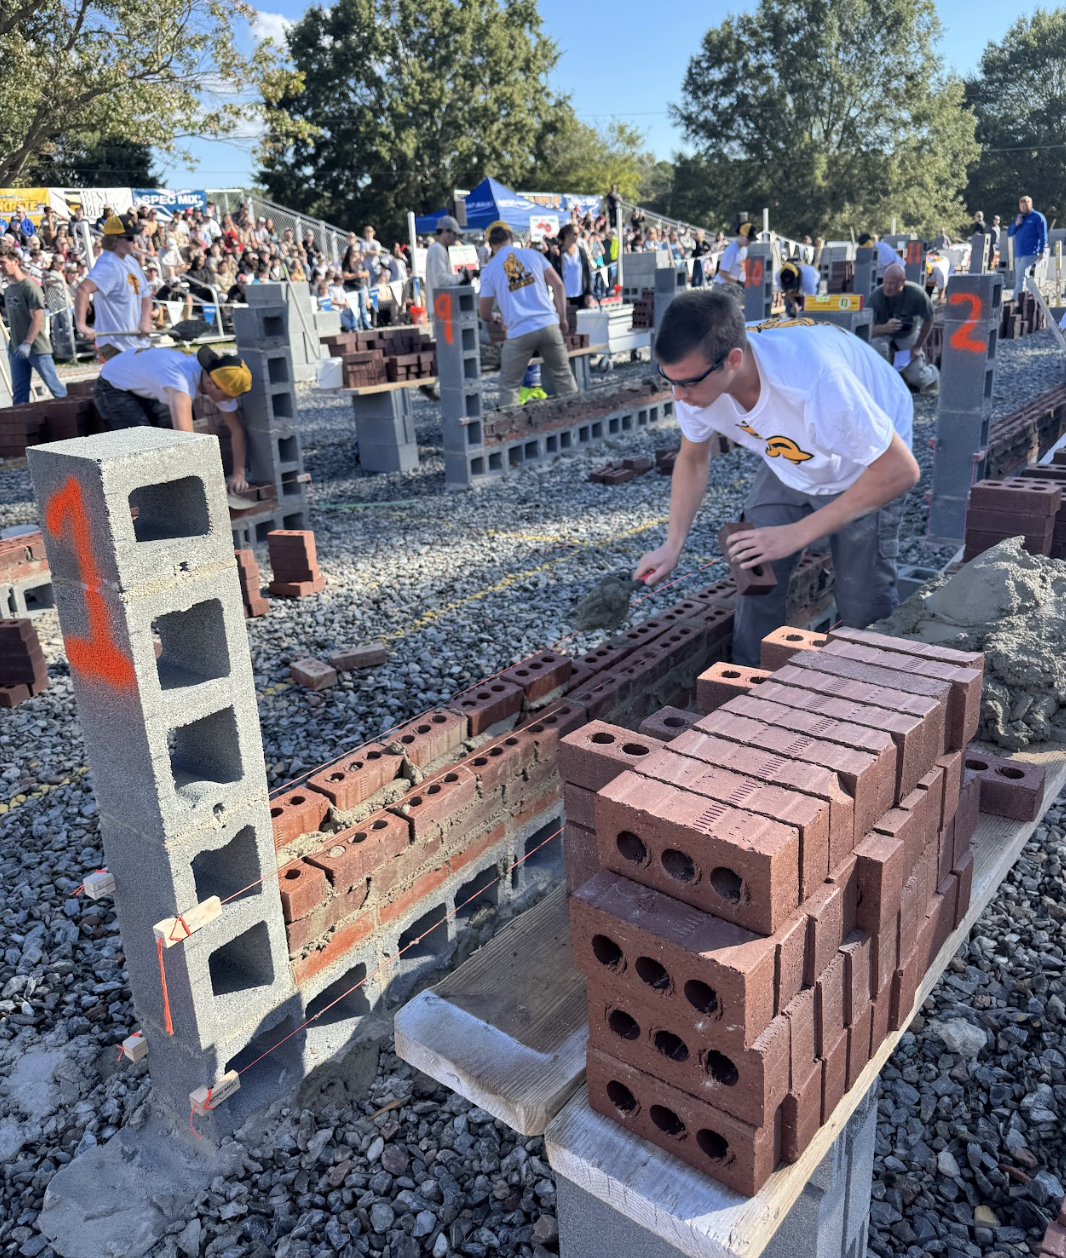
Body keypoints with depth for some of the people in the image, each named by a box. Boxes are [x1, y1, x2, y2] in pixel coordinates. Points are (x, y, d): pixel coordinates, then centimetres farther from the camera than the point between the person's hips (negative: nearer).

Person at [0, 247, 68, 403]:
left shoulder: (30, 287, -11)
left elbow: (38, 318, -17)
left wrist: (27, 343, -24)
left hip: (37, 348, -7)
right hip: (16, 348, 7)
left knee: (54, 385, -2)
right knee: (19, 391, 6)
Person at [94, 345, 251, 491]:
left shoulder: (220, 382, -20)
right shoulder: (181, 380, -44)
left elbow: (237, 429, -12)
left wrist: (238, 473, -19)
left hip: (146, 390, 7)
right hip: (114, 388, -7)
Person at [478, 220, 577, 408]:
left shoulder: (489, 270, 3)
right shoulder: (533, 254, 9)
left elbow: (484, 313, 8)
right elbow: (558, 285, 7)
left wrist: (494, 319, 31)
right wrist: (562, 318, 12)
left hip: (519, 332, -2)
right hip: (549, 324, 2)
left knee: (509, 385, 9)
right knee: (563, 376, 14)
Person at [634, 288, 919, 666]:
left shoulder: (811, 377, -45)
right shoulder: (693, 373, -26)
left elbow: (901, 470, -36)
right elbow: (692, 459, -4)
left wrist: (797, 534, -36)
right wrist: (672, 545, -16)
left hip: (868, 468, -4)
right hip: (787, 464, 5)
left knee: (863, 606, -8)